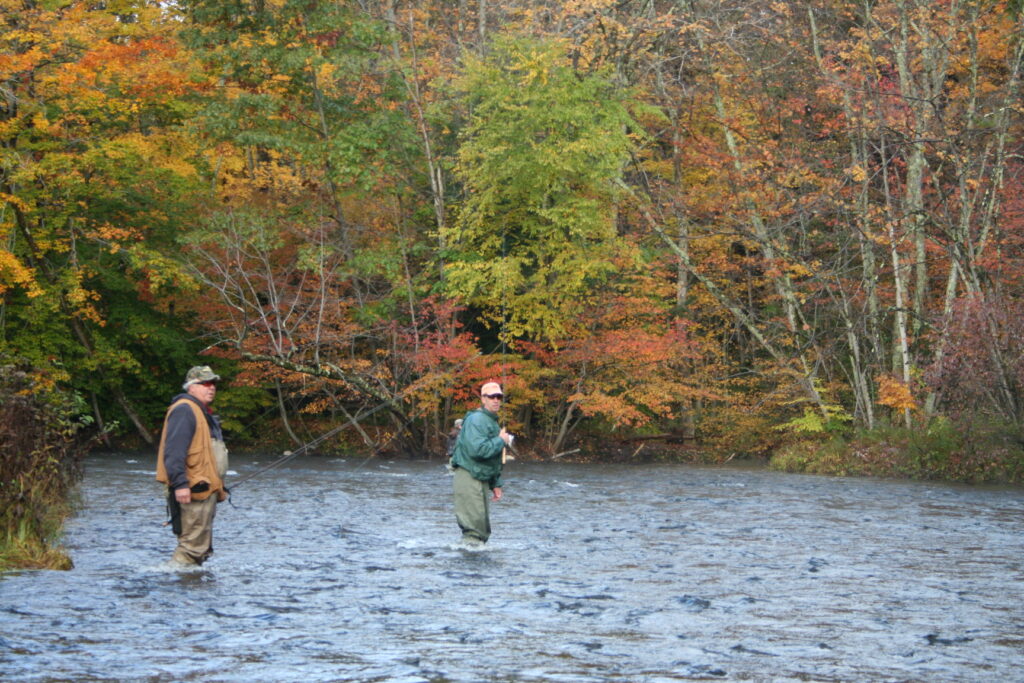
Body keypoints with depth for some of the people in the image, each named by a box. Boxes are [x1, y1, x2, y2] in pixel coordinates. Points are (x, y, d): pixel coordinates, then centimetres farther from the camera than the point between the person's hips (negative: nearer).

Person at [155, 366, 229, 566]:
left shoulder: (203, 412, 23)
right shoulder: (184, 410, -12)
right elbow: (173, 451, -22)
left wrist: (218, 488, 26)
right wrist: (180, 484, -29)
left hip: (207, 489, 11)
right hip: (193, 491, -11)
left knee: (202, 548, 14)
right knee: (193, 545, -13)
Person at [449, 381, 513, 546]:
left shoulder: (493, 422, 20)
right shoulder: (476, 420, -13)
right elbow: (477, 449, -28)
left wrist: (496, 484, 20)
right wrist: (501, 441, -15)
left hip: (482, 481, 10)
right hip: (469, 478, -10)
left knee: (483, 529, 12)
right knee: (474, 526, -12)